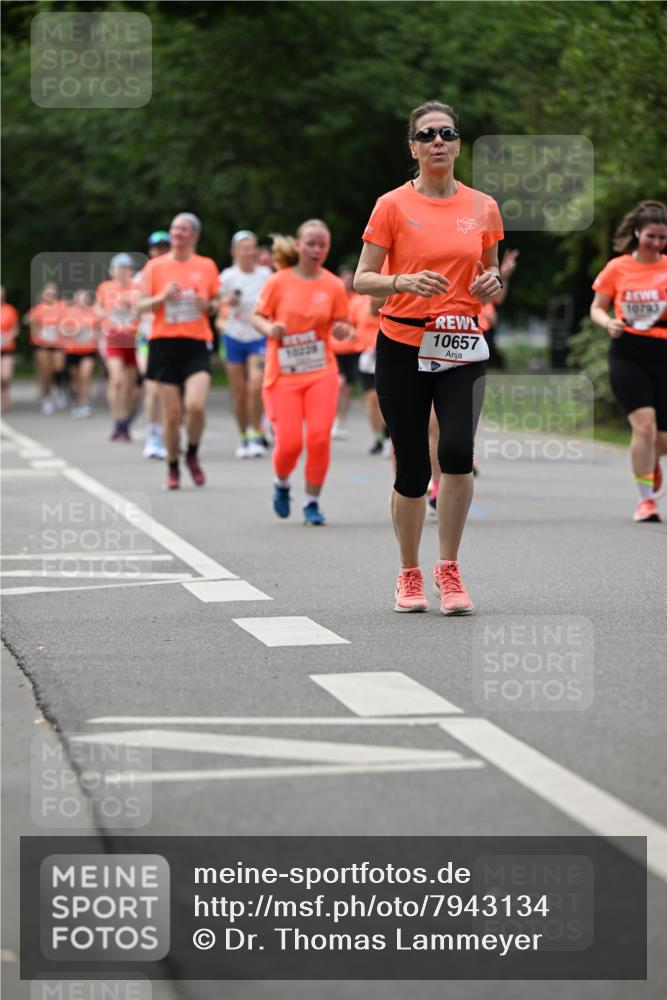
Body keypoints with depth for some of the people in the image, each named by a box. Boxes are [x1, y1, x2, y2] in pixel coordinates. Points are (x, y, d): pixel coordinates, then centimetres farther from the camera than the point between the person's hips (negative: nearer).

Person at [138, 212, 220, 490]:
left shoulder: (207, 266, 7)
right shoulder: (155, 266, 4)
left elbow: (217, 304, 16)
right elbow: (141, 306, 4)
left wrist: (208, 305, -6)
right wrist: (162, 297, -14)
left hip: (197, 344, 0)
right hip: (164, 343, 0)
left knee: (196, 405, -19)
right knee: (171, 413, -1)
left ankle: (193, 455, 8)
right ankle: (172, 468, 19)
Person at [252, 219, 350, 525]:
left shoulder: (334, 286, 1)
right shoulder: (278, 282, -2)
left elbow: (341, 325, 8)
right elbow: (257, 316, 3)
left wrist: (342, 330, -15)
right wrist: (270, 329, -18)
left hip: (322, 373, 1)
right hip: (283, 374, -1)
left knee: (320, 437, -11)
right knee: (289, 442, -7)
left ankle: (312, 502, 8)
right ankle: (282, 484, 27)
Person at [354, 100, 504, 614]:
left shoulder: (483, 208, 8)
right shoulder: (393, 205, 0)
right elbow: (362, 279, -1)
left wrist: (494, 282, -3)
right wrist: (403, 282, -19)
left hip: (463, 348, 1)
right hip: (402, 347, -1)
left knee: (458, 451, -20)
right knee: (411, 469, 1)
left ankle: (449, 569, -2)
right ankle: (410, 576, 21)